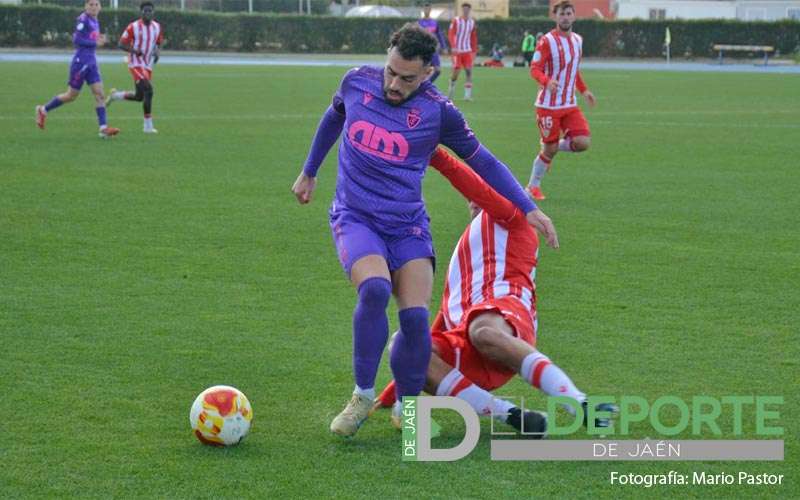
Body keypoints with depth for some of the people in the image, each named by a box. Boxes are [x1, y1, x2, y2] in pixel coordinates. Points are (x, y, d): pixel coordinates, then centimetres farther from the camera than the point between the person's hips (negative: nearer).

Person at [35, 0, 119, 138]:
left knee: (99, 94, -3)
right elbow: (76, 40, -19)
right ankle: (43, 110, 22)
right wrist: (95, 43, -18)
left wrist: (99, 39, 5)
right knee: (72, 95, 3)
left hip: (91, 62, 8)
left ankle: (103, 128, -6)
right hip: (80, 61, -8)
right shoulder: (83, 19, -14)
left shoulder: (95, 21, 12)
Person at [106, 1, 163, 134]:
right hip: (136, 64, -7)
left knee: (139, 97, 11)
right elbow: (121, 44, -6)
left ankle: (115, 95, 37)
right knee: (148, 91, -21)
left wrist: (157, 52, -4)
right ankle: (148, 126, -15)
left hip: (148, 66, 7)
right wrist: (134, 50, -24)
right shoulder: (133, 27, -10)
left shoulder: (157, 27, 5)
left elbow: (159, 43, 19)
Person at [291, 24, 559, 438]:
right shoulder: (357, 82, -1)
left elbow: (482, 161, 6)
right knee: (374, 290, -30)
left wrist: (528, 209, 1)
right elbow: (333, 119, 22)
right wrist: (309, 173, 32)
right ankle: (363, 395, -14)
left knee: (415, 317, -17)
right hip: (355, 219, 0)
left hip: (409, 228, 0)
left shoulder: (438, 112, -6)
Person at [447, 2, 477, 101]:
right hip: (457, 51, -3)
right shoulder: (456, 21, -3)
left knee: (469, 71, -9)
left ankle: (467, 95, -10)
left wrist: (474, 51, 10)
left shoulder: (472, 22, 9)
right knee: (456, 71, -5)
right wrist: (453, 47, -23)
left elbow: (474, 38, 14)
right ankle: (452, 88, 23)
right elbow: (451, 34, -9)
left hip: (467, 51, 3)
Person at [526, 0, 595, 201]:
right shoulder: (547, 41, -11)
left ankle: (551, 148, 19)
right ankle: (533, 186, 20)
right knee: (550, 149, -1)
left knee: (583, 143, -9)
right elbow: (535, 69, -15)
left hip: (570, 105, 6)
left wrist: (584, 90, 19)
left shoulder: (577, 40, 10)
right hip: (548, 105, -6)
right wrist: (547, 82, -33)